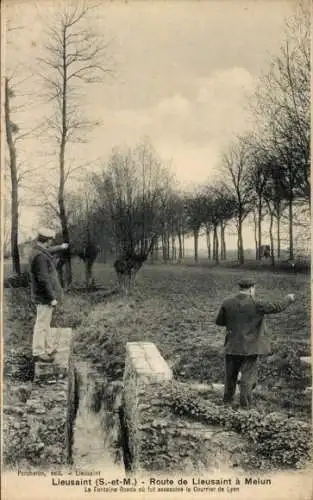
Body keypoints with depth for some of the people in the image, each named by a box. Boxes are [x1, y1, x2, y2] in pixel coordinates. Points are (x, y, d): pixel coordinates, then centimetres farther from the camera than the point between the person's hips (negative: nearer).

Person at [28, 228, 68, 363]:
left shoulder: (39, 251, 7)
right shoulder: (40, 256, -25)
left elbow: (48, 252, 33)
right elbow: (43, 280, -27)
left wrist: (60, 248, 49)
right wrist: (52, 298, -22)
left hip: (44, 296, 10)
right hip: (44, 297, -10)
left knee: (45, 323, 19)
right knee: (42, 324, 0)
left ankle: (48, 348, 31)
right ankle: (38, 353, 10)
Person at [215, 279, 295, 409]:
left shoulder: (227, 304, -4)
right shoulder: (256, 304, -13)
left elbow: (219, 321, 5)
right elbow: (277, 307, -5)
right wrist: (289, 299, 12)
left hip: (233, 345, 3)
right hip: (251, 346, -3)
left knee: (231, 374, 17)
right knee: (248, 374, 7)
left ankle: (228, 399, 28)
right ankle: (245, 402, 10)